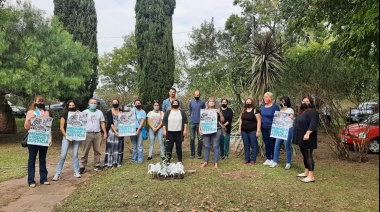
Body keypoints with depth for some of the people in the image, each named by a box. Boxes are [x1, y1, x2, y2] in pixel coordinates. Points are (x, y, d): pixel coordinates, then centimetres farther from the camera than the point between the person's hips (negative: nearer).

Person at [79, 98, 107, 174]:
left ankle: (97, 165, 16)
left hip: (97, 134, 3)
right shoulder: (85, 112, 3)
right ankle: (82, 166, 7)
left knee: (97, 150, 7)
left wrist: (105, 132, 8)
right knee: (85, 151, 0)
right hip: (87, 134, -3)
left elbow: (102, 123, 13)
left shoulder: (99, 112, 11)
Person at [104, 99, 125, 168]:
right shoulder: (109, 112, -3)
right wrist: (115, 131, -18)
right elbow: (110, 123, -10)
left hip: (120, 132, 4)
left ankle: (118, 162, 14)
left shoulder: (121, 111, 8)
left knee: (119, 147, 6)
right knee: (111, 147, -3)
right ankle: (109, 163, 1)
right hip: (111, 132, -3)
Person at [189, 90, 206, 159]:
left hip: (200, 123, -2)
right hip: (192, 123, 2)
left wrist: (201, 119, 8)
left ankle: (199, 153, 10)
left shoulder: (202, 102, 1)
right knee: (192, 139, 4)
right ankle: (192, 153, 13)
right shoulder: (191, 102, 8)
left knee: (200, 139, 0)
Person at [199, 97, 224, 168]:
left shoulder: (217, 110, 9)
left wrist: (220, 113, -8)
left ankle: (216, 162, 8)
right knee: (207, 146, 6)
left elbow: (222, 120, 6)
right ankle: (205, 161, 17)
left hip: (216, 130, -1)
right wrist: (200, 129, 0)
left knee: (215, 146, 0)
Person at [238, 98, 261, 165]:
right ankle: (247, 159, 20)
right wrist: (239, 129, 11)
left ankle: (253, 160, 8)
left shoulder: (255, 110, -8)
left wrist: (258, 131, -15)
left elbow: (259, 121, -11)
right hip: (244, 131, 5)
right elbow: (241, 120, 16)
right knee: (246, 145, 11)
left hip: (252, 131, -5)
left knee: (253, 145, 1)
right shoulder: (243, 111, 10)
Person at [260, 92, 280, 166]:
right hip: (264, 128, 6)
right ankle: (268, 158, 23)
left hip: (272, 128, -6)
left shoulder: (275, 107, -9)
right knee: (266, 144, 12)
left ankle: (273, 159, 14)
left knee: (272, 143, 3)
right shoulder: (262, 107, 8)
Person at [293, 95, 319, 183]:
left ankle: (311, 176, -6)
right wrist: (294, 119, 19)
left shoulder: (312, 111, -14)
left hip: (307, 138, -10)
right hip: (301, 138, 10)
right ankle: (306, 172, 26)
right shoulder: (302, 111, 18)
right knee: (305, 155, 16)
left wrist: (308, 133, -33)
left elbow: (313, 124, -26)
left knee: (308, 156, -9)